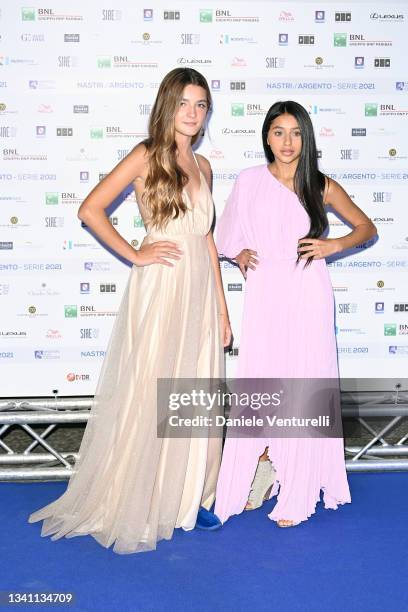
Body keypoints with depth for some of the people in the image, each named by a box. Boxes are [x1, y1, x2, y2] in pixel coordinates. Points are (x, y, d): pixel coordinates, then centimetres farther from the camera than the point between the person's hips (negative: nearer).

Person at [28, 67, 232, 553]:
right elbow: (89, 210, -10)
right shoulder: (146, 156, -3)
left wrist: (222, 308, 13)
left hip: (200, 291, 6)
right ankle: (133, 507, 18)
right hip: (159, 288, -6)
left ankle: (187, 496, 25)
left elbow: (208, 240, 15)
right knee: (149, 395, 2)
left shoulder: (202, 166, 14)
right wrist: (135, 255, -11)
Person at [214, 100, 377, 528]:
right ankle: (261, 476, 23)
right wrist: (238, 253, -2)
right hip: (263, 295, 1)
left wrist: (335, 244, -4)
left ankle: (294, 493, 15)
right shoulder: (249, 181, 5)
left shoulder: (322, 187, 3)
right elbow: (227, 235, 17)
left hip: (306, 296, -1)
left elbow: (367, 227, 13)